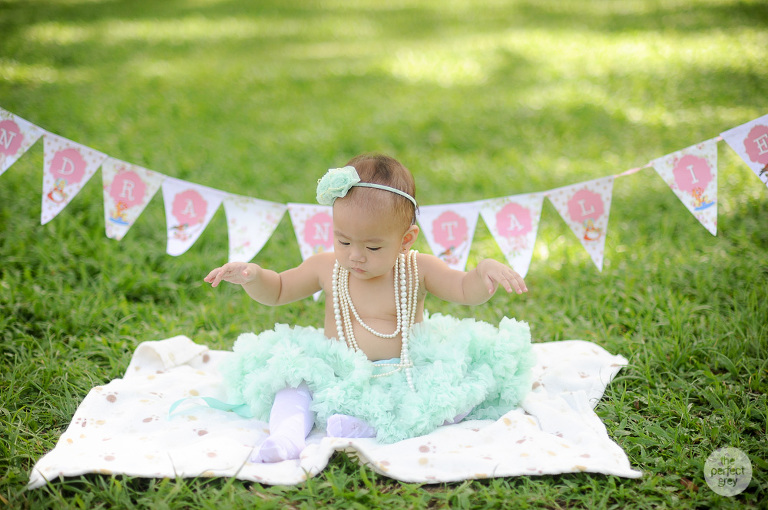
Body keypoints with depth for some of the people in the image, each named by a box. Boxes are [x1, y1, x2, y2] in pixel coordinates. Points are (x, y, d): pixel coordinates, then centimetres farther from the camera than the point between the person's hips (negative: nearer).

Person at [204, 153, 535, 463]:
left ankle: (377, 425, -37)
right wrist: (252, 276, -8)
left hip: (405, 381, -2)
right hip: (339, 380, 2)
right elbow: (277, 291, 14)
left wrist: (486, 270, -25)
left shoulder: (418, 269, -3)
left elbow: (467, 291, -3)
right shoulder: (326, 268, 2)